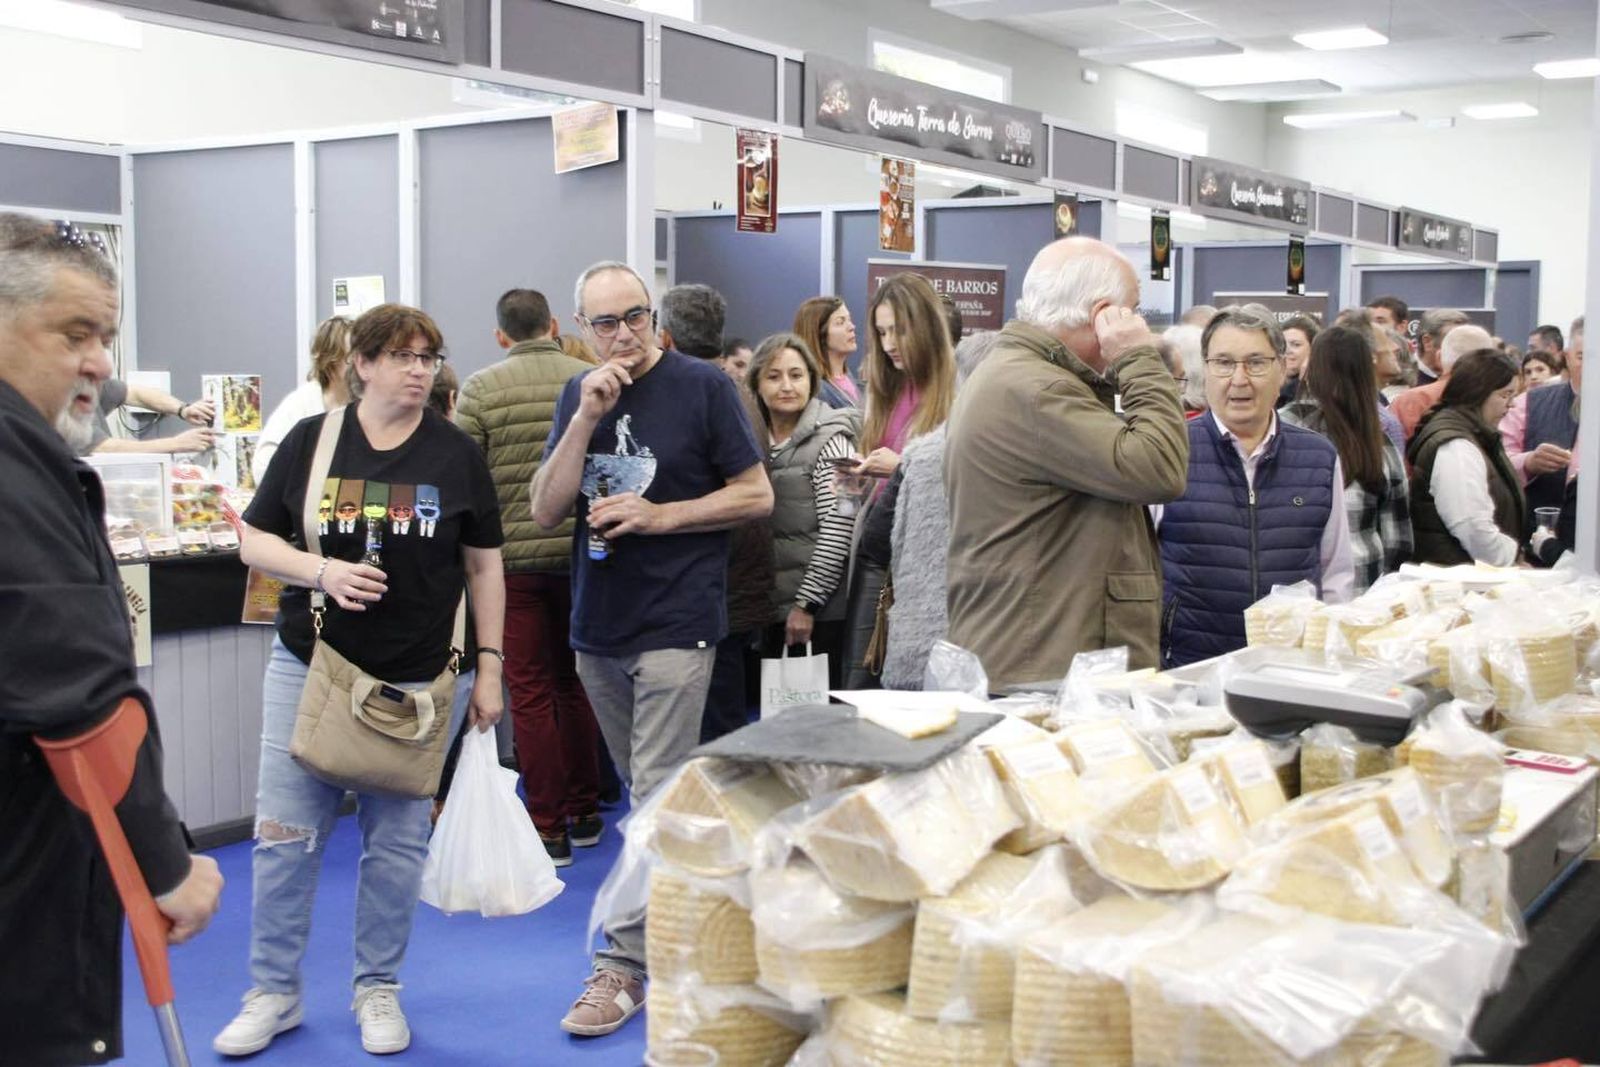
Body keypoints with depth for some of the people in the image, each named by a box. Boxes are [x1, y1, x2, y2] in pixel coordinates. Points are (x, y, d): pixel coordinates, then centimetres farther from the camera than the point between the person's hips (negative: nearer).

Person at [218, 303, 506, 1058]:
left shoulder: (456, 454, 1)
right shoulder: (310, 441, 0)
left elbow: (484, 566, 5)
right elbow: (254, 541, 2)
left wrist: (489, 666, 1)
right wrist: (320, 571, -17)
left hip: (414, 678, 0)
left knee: (396, 842, 7)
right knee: (286, 835, 3)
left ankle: (378, 989, 24)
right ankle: (273, 992, 19)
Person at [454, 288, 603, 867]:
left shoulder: (481, 389, -5)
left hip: (512, 555, -3)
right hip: (582, 553, 3)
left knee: (530, 690, 3)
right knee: (576, 683, 16)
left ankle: (548, 828, 7)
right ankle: (583, 813, 25)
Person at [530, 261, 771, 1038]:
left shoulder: (701, 387, -6)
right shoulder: (579, 396, 8)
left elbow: (756, 495, -5)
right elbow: (546, 511, 0)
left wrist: (659, 515, -15)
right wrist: (586, 419, -12)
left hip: (675, 623, -5)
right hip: (598, 624, 6)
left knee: (657, 798, -6)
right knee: (647, 794, 16)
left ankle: (625, 963, -1)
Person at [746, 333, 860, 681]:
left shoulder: (830, 440, -7)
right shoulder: (755, 439, 11)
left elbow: (838, 531, -13)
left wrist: (806, 604, -15)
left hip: (817, 612, -5)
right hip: (769, 607, 6)